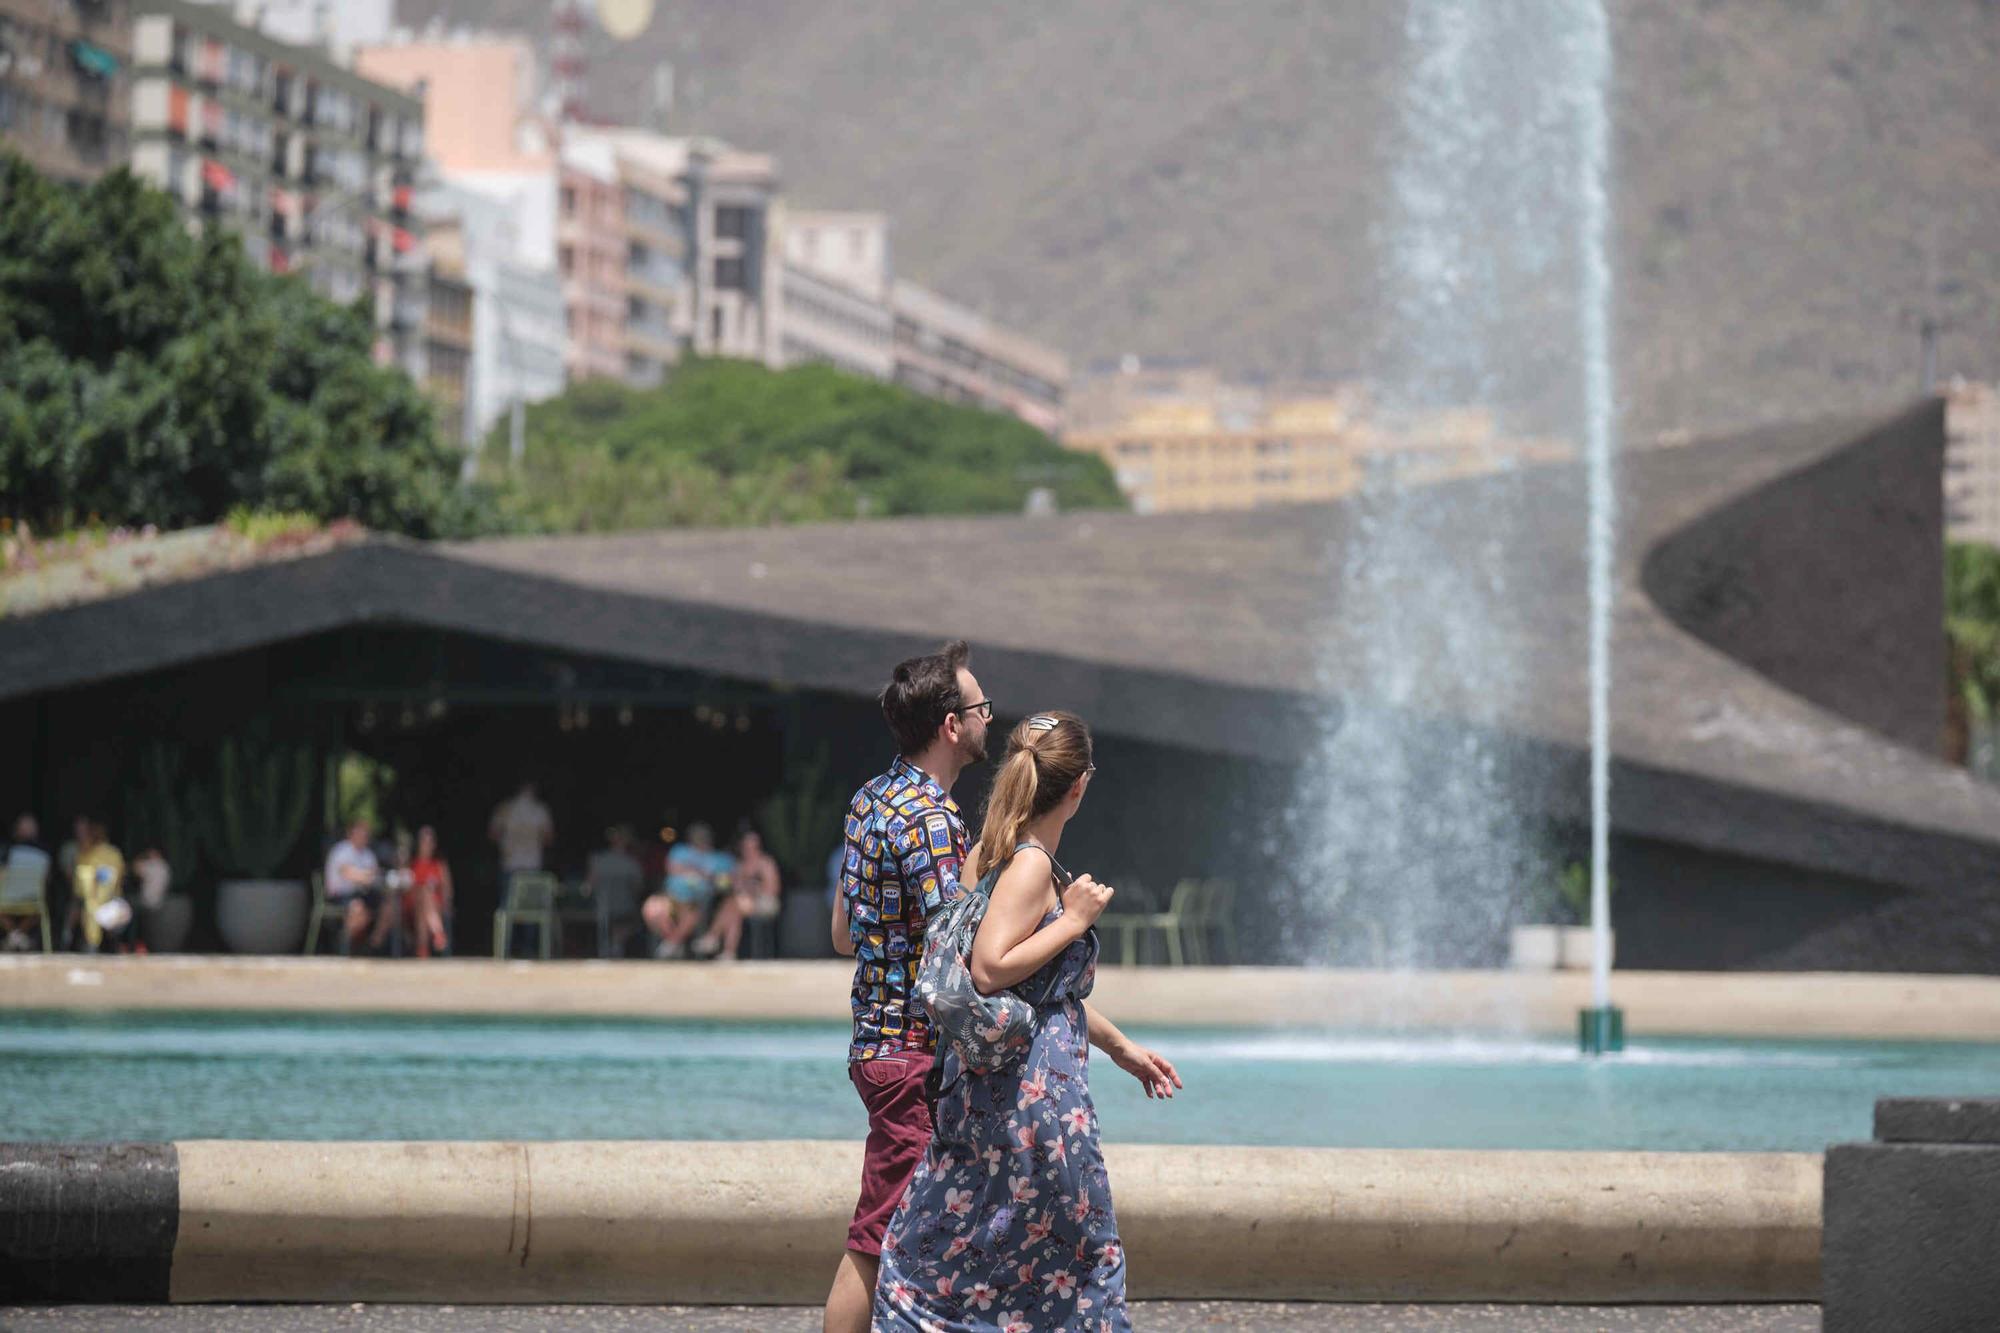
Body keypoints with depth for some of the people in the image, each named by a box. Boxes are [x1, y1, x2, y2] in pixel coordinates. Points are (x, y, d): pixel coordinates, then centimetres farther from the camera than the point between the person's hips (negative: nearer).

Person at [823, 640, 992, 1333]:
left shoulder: (871, 800, 12)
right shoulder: (930, 820, -18)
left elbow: (843, 933, 21)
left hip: (876, 1037, 10)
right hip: (917, 1053, -10)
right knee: (877, 1245, -6)